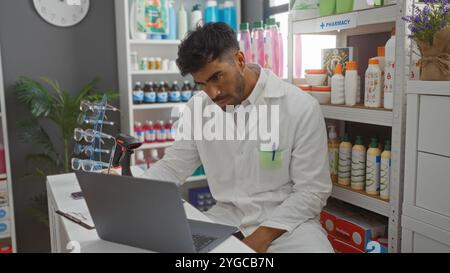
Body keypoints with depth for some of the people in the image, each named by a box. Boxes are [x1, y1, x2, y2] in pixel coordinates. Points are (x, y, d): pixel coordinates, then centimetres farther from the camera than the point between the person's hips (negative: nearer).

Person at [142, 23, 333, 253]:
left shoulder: (301, 107, -13)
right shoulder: (198, 108, -1)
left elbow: (312, 190, -11)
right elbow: (172, 167, 5)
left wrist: (262, 236, -20)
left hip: (286, 221, -3)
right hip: (225, 217, 4)